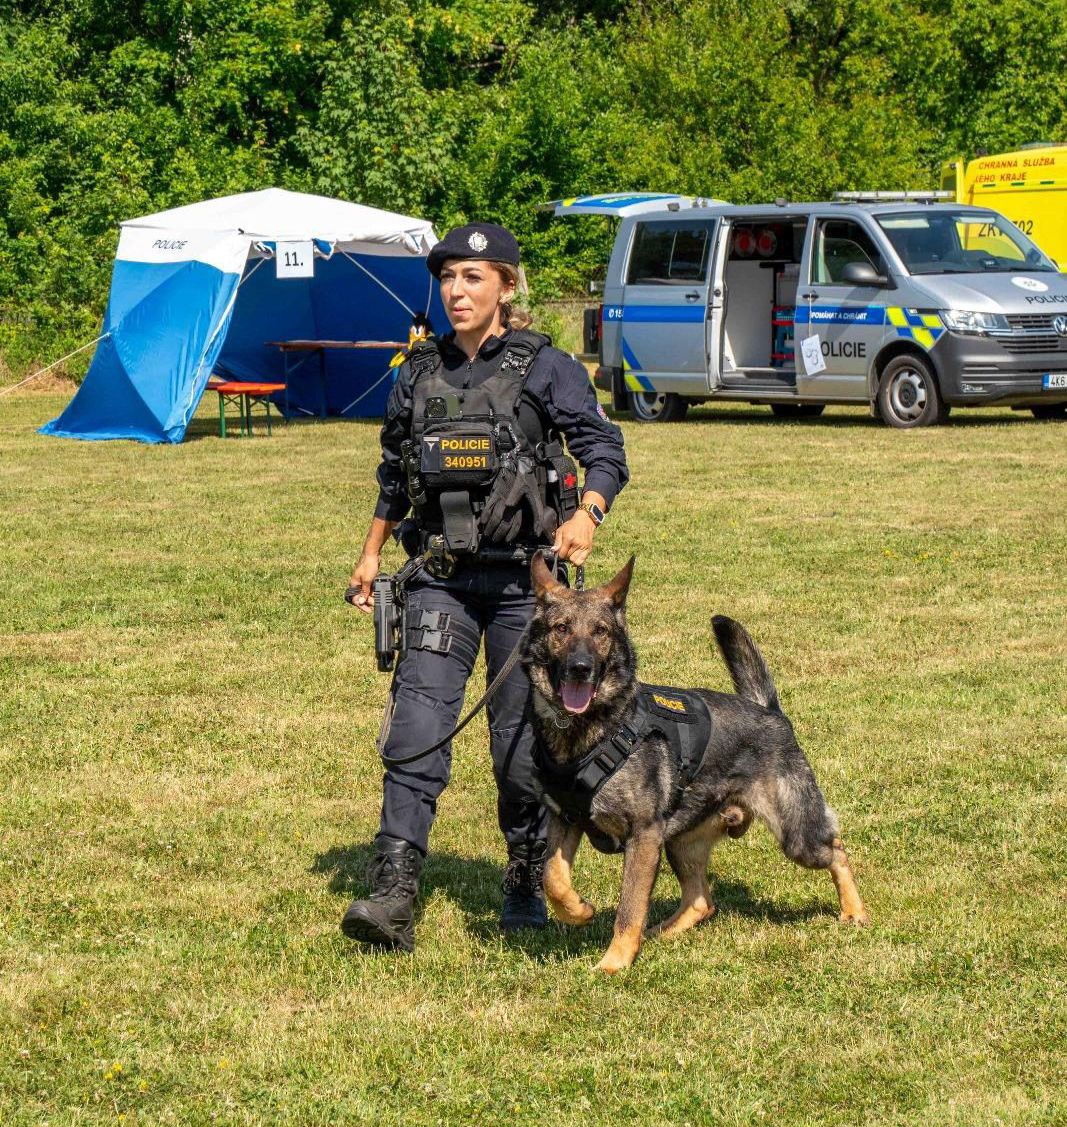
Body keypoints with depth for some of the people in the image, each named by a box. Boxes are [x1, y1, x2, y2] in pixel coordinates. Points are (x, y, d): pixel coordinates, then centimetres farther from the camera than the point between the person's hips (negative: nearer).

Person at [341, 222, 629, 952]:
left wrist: (587, 513, -25)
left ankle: (529, 886, 23)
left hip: (523, 576, -3)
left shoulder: (544, 368, -2)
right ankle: (393, 897, -15)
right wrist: (373, 552, 25)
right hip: (440, 577, 3)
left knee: (523, 738, 4)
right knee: (416, 730, -10)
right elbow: (394, 473, 23)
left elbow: (606, 450, -6)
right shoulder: (420, 372, 11)